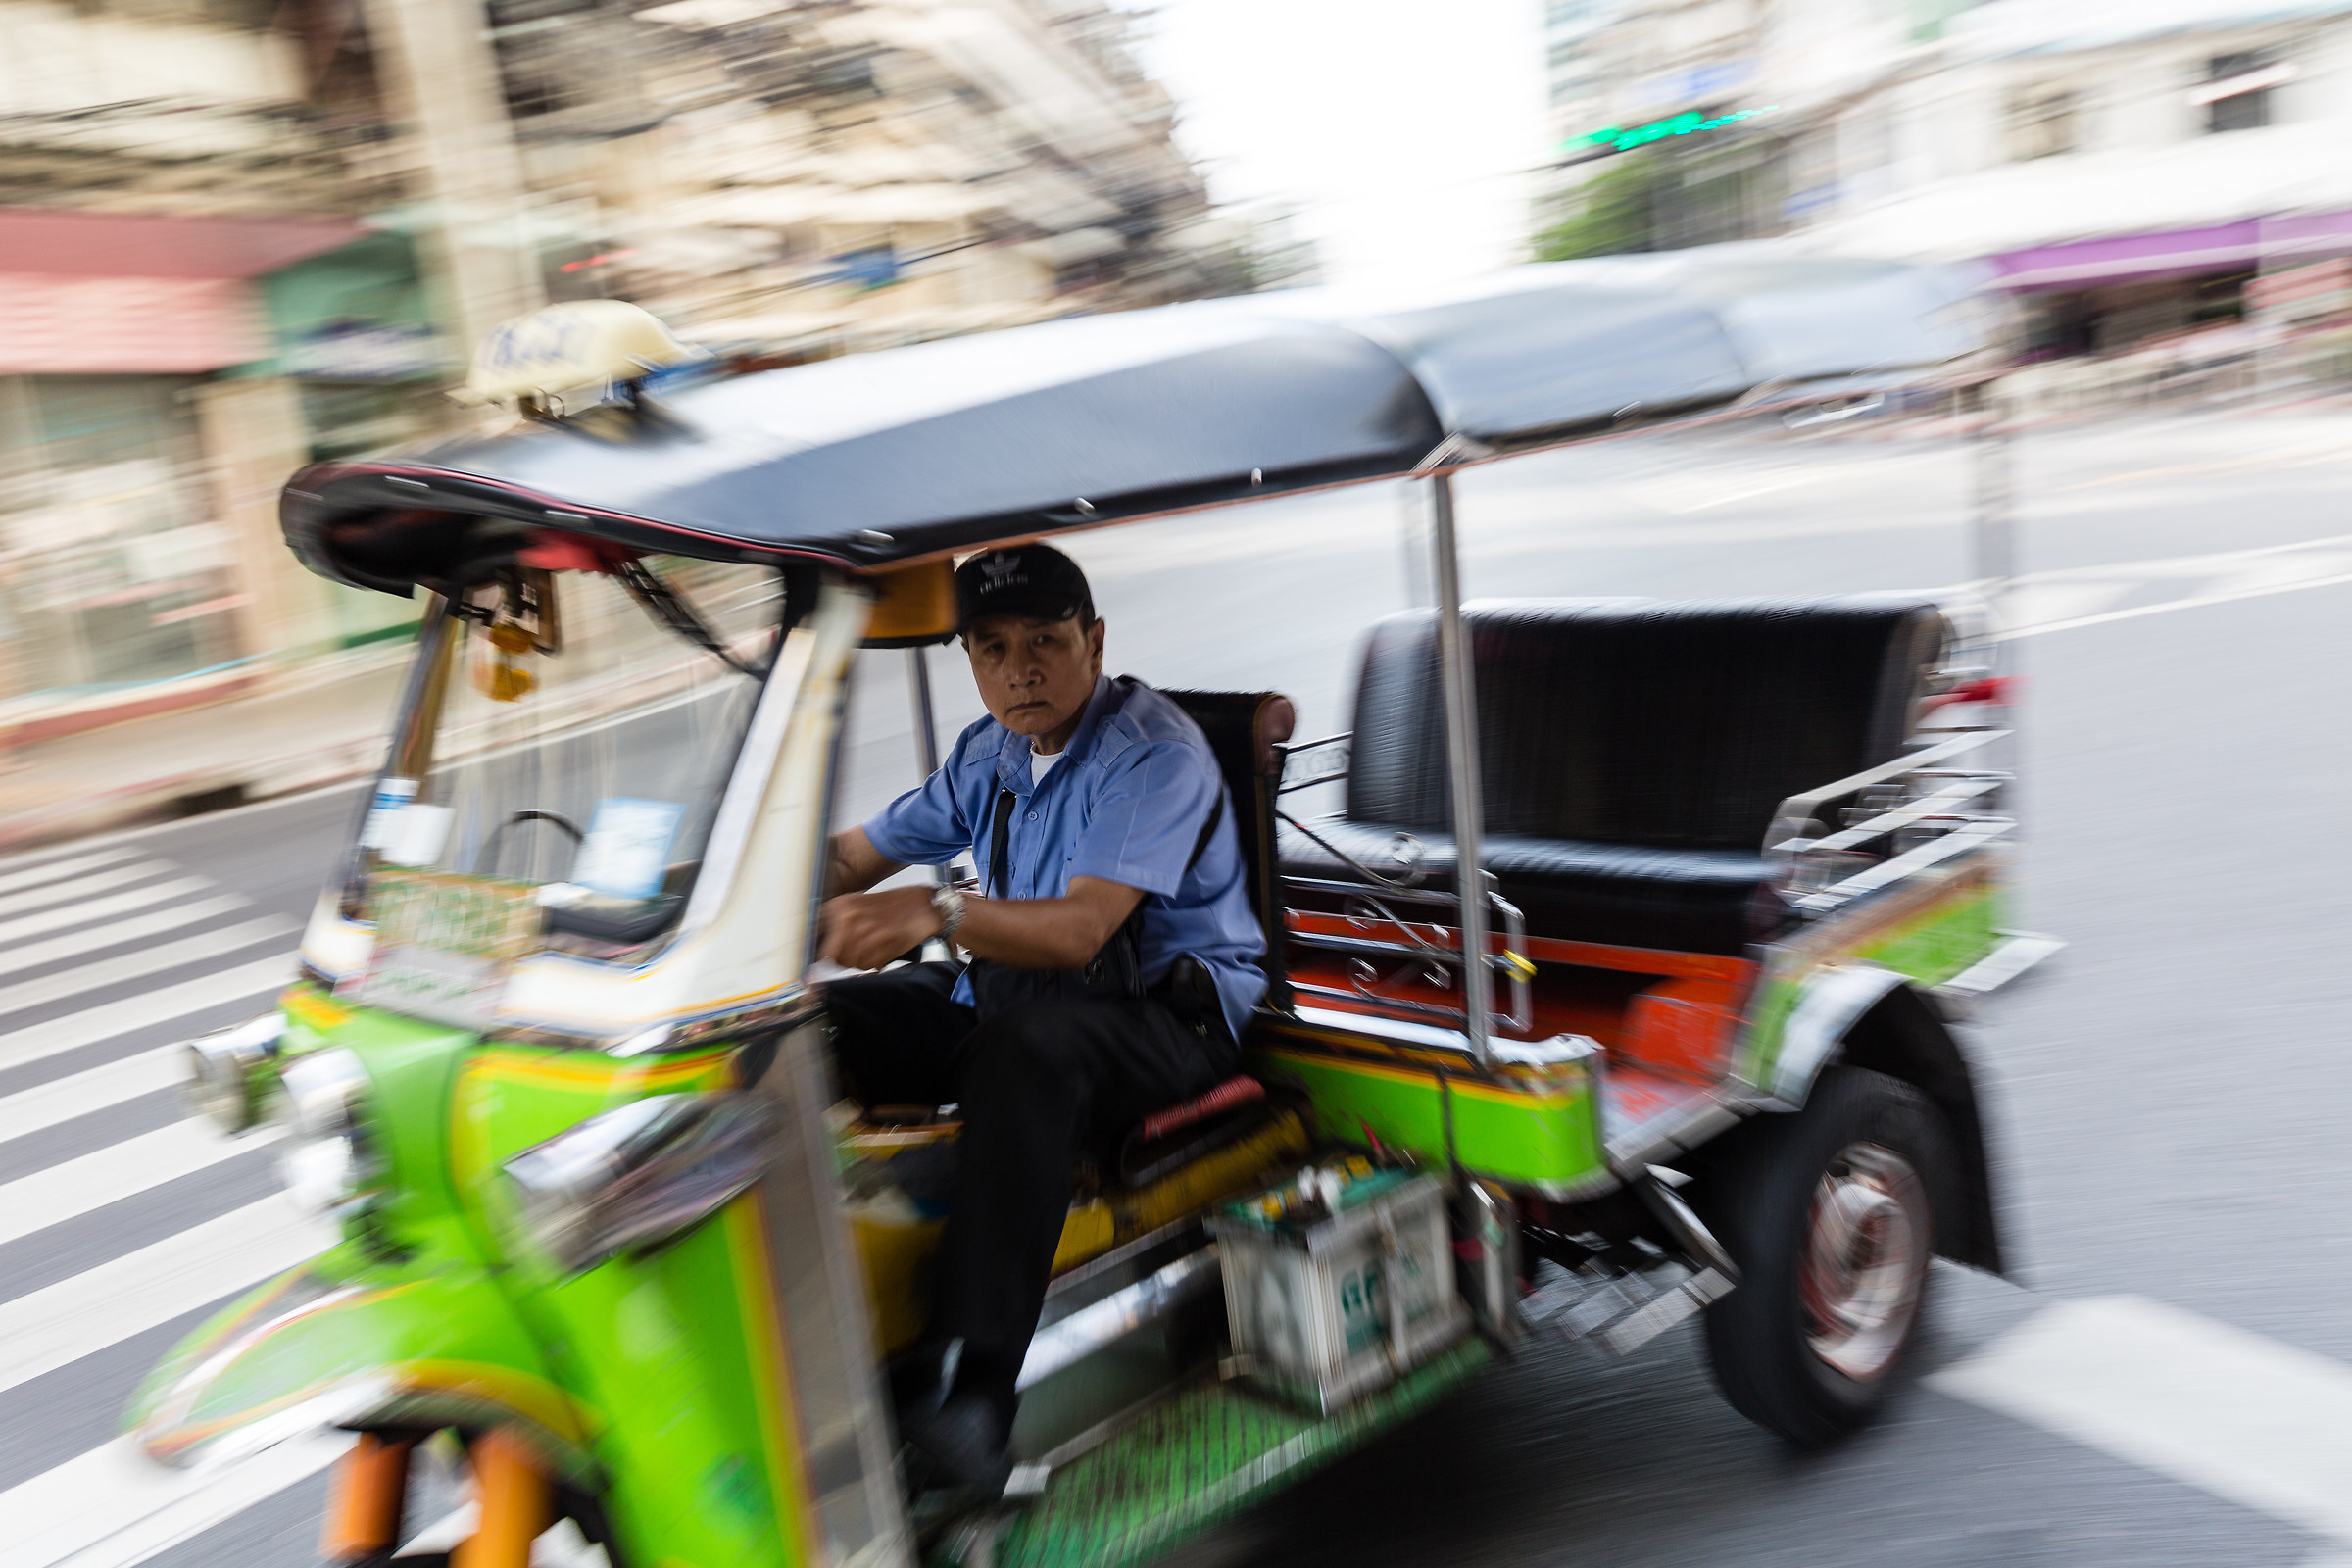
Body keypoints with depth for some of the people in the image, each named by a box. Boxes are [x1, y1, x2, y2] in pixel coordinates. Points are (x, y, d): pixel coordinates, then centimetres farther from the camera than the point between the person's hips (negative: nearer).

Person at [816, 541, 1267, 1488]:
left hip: (1165, 1014, -7)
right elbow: (858, 855, 14)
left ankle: (968, 1390, -44)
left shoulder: (1155, 753, -15)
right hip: (1008, 993, 8)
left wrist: (939, 913, -44)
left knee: (1028, 1044, -40)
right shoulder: (988, 754, 10)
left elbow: (1079, 930, -28)